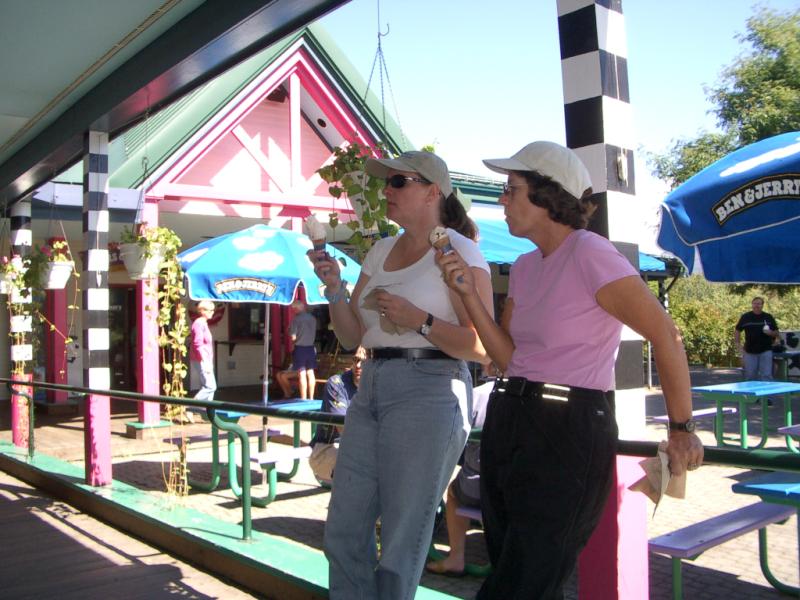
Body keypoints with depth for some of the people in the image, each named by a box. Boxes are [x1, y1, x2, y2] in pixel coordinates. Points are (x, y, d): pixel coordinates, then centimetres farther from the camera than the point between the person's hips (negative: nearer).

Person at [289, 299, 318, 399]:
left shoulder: (296, 319, -12)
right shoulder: (312, 318, 5)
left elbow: (293, 337, -12)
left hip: (299, 348, -5)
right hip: (311, 347, 5)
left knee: (302, 374, -2)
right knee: (310, 373, 10)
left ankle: (304, 398, -1)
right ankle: (311, 397, 14)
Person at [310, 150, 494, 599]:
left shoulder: (458, 250, -6)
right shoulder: (382, 250, 16)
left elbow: (482, 347, -11)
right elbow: (352, 337, 15)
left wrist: (418, 319, -20)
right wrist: (335, 289, -1)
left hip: (429, 392, -7)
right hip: (372, 389, 7)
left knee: (402, 538, 2)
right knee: (344, 530, 10)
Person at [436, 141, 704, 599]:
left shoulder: (589, 253, -14)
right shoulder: (525, 267, 12)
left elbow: (666, 335, -16)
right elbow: (508, 358, 7)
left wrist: (683, 430, -12)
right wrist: (469, 293, -2)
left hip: (570, 429, -8)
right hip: (509, 420, 8)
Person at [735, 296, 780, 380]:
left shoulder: (769, 317, 3)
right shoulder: (745, 317, 2)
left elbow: (777, 333, 8)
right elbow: (737, 331, 9)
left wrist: (771, 333, -16)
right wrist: (739, 345, -1)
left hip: (765, 351, -1)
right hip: (750, 352, 1)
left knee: (766, 375, -4)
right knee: (750, 376, 8)